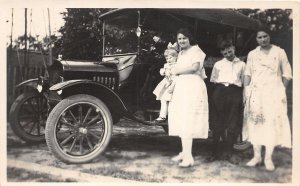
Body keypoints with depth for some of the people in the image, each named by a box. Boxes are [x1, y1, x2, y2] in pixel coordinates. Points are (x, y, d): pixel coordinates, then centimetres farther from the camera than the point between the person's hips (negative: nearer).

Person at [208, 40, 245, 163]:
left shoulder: (241, 64, 16)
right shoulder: (218, 64, 17)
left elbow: (244, 82, 12)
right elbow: (212, 80, 16)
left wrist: (244, 98, 2)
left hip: (235, 92, 0)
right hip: (220, 91, 0)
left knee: (234, 125, -1)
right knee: (217, 123, 0)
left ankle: (228, 153, 10)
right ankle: (216, 152, 10)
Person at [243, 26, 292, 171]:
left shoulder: (279, 52, 5)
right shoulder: (252, 54, 12)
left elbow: (287, 74, 5)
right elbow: (248, 74, 9)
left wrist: (282, 90, -3)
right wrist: (246, 90, 0)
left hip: (273, 93, -2)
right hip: (255, 93, 2)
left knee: (272, 123, -6)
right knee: (255, 122, 0)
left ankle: (268, 158, -1)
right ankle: (257, 156, 8)